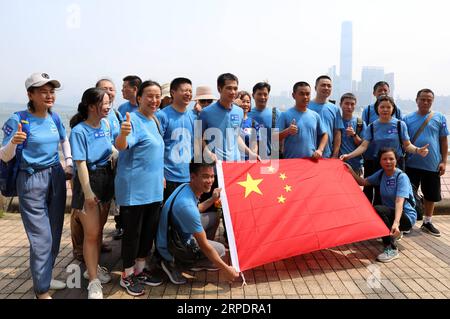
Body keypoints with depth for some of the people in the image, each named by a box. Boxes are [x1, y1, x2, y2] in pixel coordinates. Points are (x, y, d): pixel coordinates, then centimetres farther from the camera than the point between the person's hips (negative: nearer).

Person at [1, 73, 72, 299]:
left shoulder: (54, 118, 4)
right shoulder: (18, 120, -11)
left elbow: (64, 140, 24)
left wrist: (69, 163, 13)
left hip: (56, 177, 6)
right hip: (31, 181, -6)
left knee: (55, 234, 13)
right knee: (41, 239, -5)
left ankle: (45, 277, 32)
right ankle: (42, 291, 9)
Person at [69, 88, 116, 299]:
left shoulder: (105, 124, 4)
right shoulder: (79, 131, -16)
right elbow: (81, 163, -18)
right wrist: (87, 191, -19)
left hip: (106, 178, 7)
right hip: (88, 180, -7)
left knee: (99, 229, 17)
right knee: (91, 233, -2)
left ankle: (93, 267, 36)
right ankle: (93, 281, 9)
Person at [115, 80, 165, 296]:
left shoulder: (155, 121, 13)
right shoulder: (133, 120, -14)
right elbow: (121, 146, -32)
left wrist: (161, 176, 19)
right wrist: (123, 133, -52)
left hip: (154, 189, 9)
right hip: (133, 189, -8)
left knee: (149, 231, 16)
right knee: (132, 232, 4)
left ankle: (139, 270, 33)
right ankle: (127, 276, 21)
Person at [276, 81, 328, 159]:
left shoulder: (315, 115, 9)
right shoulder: (285, 115, -5)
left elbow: (324, 135, 16)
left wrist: (320, 150, 1)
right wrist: (287, 131, -26)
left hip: (312, 160, 4)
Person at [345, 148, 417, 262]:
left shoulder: (401, 177, -18)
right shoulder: (381, 174, 2)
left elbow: (399, 202, -30)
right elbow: (363, 182, 6)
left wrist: (396, 223, -43)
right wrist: (351, 171, -11)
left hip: (406, 217, -7)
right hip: (389, 213, 7)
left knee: (377, 210, -31)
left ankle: (392, 249, -22)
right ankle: (391, 235, 9)